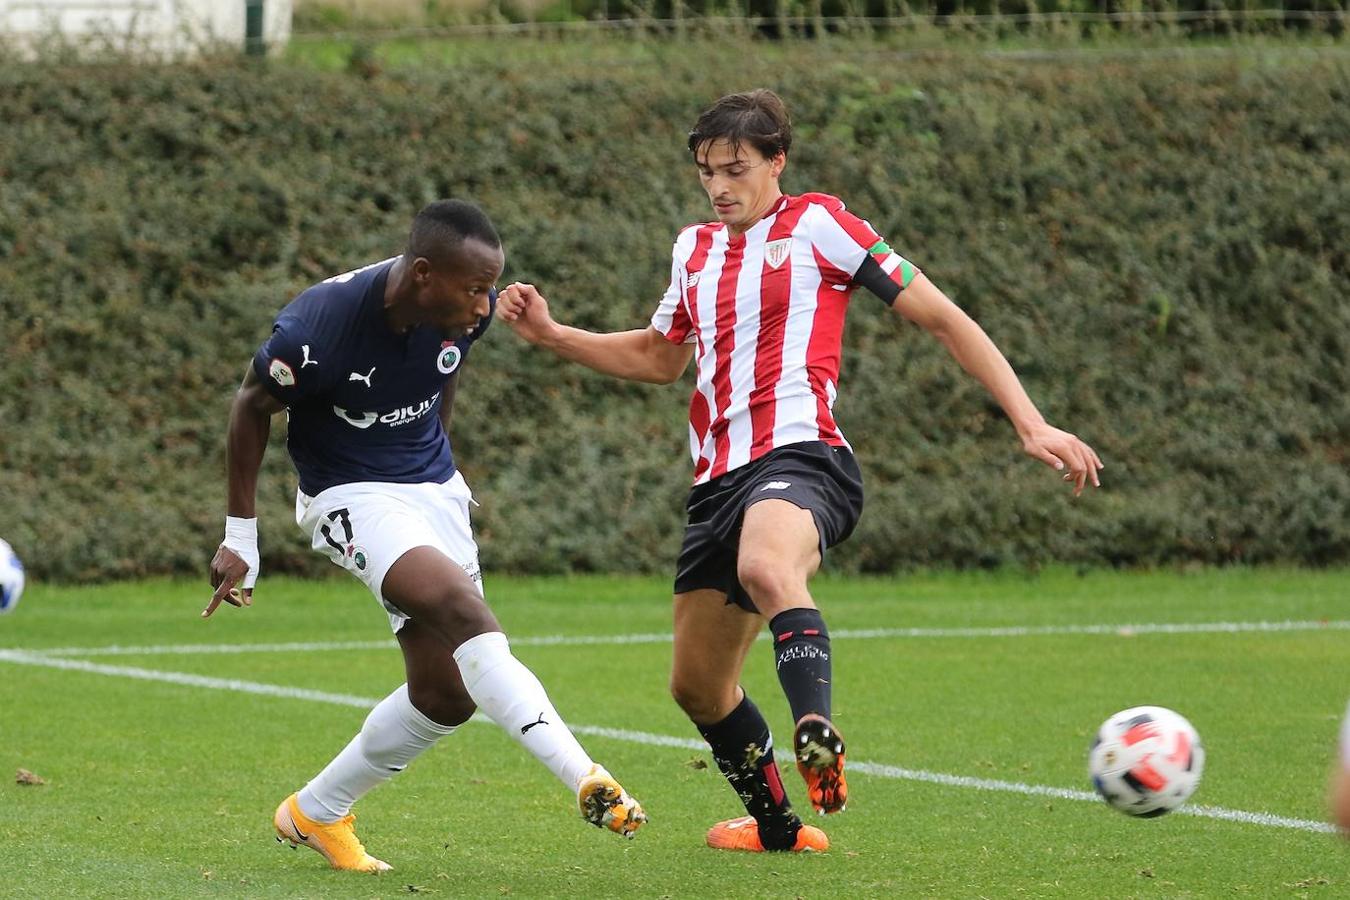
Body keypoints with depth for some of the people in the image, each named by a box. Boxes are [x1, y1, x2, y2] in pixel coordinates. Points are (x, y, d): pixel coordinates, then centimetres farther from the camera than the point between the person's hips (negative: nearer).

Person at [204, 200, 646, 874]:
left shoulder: (467, 309, -11)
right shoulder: (321, 325, -27)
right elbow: (254, 405, -9)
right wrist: (240, 536, -4)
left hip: (434, 488, 7)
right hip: (352, 497, -7)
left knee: (447, 695, 6)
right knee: (464, 611, -30)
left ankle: (315, 814, 25)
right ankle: (587, 781, -37)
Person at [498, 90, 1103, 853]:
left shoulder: (817, 225, 1)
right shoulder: (696, 250, 20)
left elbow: (941, 318, 0)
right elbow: (660, 358, 38)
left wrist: (1031, 426, -6)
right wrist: (550, 334, 25)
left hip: (799, 456, -8)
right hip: (719, 477, 8)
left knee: (766, 566, -42)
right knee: (698, 686, 12)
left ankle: (819, 735, -60)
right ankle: (776, 826, 34)